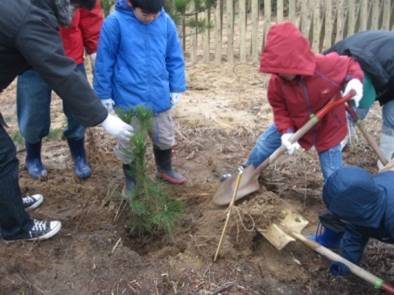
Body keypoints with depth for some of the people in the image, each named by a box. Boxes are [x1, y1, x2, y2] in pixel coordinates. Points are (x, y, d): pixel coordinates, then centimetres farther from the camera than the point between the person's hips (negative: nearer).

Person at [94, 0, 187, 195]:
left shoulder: (165, 22, -5)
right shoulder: (115, 22, -14)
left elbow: (175, 58, 6)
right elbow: (104, 62, -7)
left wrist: (176, 88, 6)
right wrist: (104, 95, -3)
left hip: (159, 97, 3)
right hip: (129, 98, -3)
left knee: (165, 138, 20)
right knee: (129, 143, 11)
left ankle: (164, 169, 45)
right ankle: (131, 180, 33)